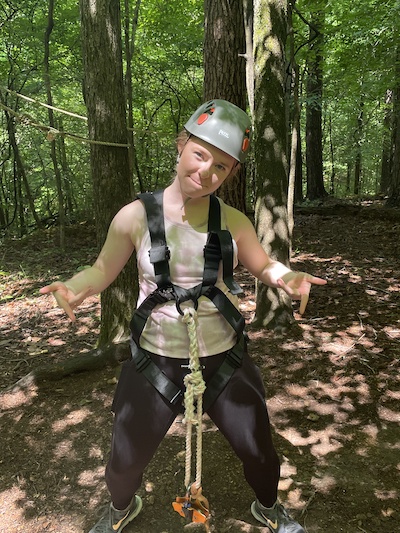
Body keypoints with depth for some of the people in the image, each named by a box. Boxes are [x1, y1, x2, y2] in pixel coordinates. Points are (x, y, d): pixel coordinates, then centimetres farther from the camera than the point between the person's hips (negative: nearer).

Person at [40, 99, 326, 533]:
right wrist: (75, 287, -25)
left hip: (224, 360, 1)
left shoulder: (233, 222, -8)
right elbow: (103, 269, -3)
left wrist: (288, 278, -17)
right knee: (125, 460, 13)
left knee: (259, 452, 13)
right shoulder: (136, 216, -13)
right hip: (156, 363, 0)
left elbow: (263, 266, 5)